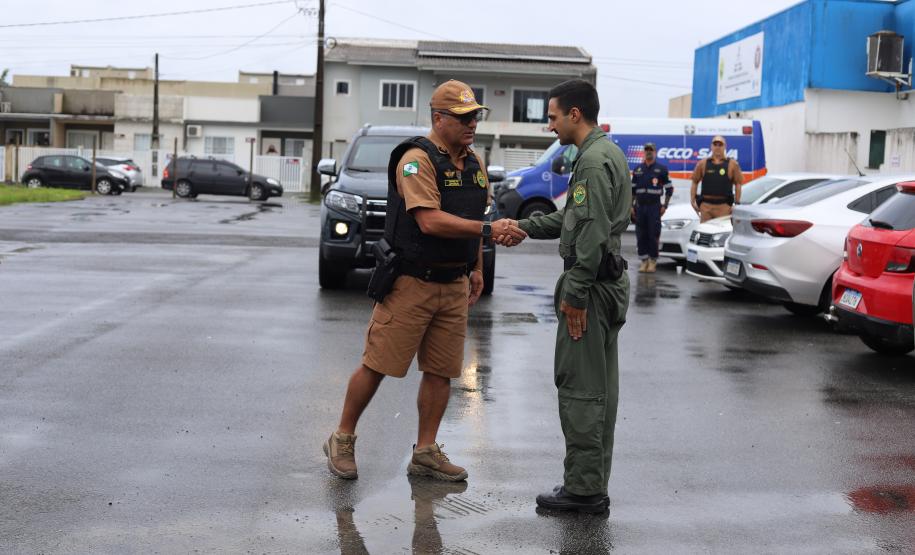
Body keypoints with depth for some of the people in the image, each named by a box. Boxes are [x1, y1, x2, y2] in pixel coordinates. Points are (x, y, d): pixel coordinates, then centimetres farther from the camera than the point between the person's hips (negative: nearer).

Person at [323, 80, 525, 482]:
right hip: (411, 282, -7)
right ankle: (342, 440, 16)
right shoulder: (417, 159, -14)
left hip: (454, 285, 7)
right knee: (377, 365, 0)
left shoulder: (474, 163, 13)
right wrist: (489, 230, -27)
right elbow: (431, 222, -24)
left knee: (441, 371, 8)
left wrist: (477, 269, 16)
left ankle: (426, 452, 18)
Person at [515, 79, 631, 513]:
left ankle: (583, 488, 0)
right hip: (608, 282, 11)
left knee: (579, 387, -6)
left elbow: (593, 233, -23)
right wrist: (526, 227, 20)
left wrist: (574, 293, -21)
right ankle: (593, 485, 20)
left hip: (590, 283, -11)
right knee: (599, 387, 13)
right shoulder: (607, 153, 17)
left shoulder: (594, 160, -16)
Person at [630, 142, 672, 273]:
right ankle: (644, 260, 9)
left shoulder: (661, 169, 1)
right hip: (640, 207, 4)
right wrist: (631, 206, 9)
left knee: (653, 235, -4)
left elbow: (669, 188, 2)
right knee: (641, 235, 2)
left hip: (654, 206, -4)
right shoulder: (637, 170, 12)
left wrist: (665, 206, -5)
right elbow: (632, 189, 16)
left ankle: (653, 261, 4)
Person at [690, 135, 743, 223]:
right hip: (706, 205, 2)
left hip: (724, 206, -2)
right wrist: (693, 201, 3)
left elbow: (738, 184, 4)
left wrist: (737, 204, -1)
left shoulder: (732, 164, 5)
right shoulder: (703, 164, 9)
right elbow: (694, 183, 12)